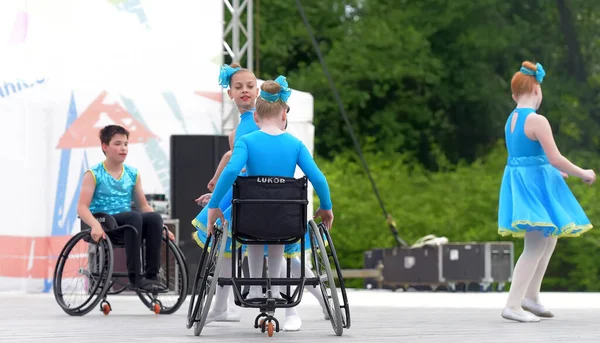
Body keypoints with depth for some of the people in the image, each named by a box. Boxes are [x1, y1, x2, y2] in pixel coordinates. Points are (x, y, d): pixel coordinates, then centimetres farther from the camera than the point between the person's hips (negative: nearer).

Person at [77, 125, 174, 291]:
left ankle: (152, 274, -28)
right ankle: (135, 276, -37)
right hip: (103, 225, -4)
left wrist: (162, 227, 1)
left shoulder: (133, 174, 13)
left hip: (125, 226, 5)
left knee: (155, 217, -27)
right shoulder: (94, 174, -1)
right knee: (134, 217, -35)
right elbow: (82, 207, -10)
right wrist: (95, 225, -29)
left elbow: (143, 206, 15)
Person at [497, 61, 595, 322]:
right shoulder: (537, 121, -18)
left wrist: (555, 173, 33)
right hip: (535, 184, -9)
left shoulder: (511, 120, 10)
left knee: (549, 239, 20)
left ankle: (530, 296, 21)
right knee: (535, 247, -6)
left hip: (519, 181, 9)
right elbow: (555, 159, -19)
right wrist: (583, 174, -4)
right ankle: (513, 305, -9)